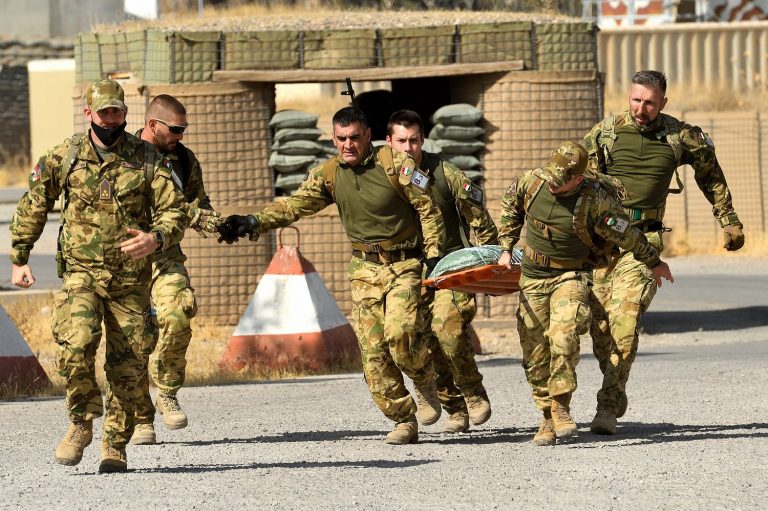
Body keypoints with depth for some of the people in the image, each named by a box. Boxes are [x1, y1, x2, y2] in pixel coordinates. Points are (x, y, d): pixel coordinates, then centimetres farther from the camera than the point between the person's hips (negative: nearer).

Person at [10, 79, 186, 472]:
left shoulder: (147, 160, 0)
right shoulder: (64, 157, 1)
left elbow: (174, 212, -2)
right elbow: (33, 207, 12)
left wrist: (156, 238, -23)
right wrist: (19, 259, 9)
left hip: (130, 281, 1)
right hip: (81, 273, -1)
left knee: (127, 368, 1)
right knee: (75, 347, -23)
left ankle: (115, 445, 18)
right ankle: (81, 423, 0)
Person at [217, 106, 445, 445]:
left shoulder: (394, 164, -11)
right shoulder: (329, 175, 3)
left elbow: (428, 207, -7)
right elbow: (296, 204, -4)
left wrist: (434, 255, -12)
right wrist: (255, 222, -19)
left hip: (404, 266, -4)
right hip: (365, 269, 4)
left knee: (399, 334, -23)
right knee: (373, 351, -4)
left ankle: (426, 377, 9)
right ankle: (403, 421, 4)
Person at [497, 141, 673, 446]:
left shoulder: (595, 201, -21)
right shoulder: (532, 182, -9)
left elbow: (628, 236, -8)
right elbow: (509, 206, 14)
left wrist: (654, 264, 4)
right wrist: (506, 248, 13)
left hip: (570, 275, -4)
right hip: (532, 276, 4)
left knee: (564, 334, -29)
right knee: (535, 352, 2)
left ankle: (561, 404, -19)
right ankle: (548, 417, 13)